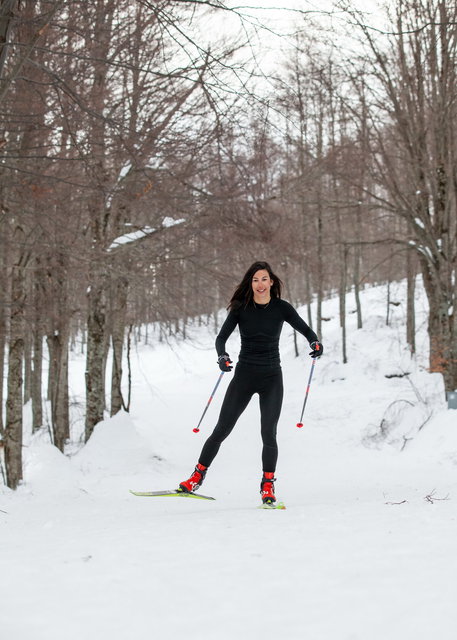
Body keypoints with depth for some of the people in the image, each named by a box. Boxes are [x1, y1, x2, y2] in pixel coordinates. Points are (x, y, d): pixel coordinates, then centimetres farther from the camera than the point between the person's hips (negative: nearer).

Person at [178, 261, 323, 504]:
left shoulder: (281, 308, -3)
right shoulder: (241, 308, -4)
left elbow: (306, 330, 0)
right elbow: (221, 338, -6)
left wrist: (315, 343, -22)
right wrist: (222, 356, -27)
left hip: (271, 378, 0)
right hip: (244, 376, 0)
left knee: (269, 433, -8)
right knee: (221, 430, 2)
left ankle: (267, 486, 8)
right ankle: (198, 475, 15)